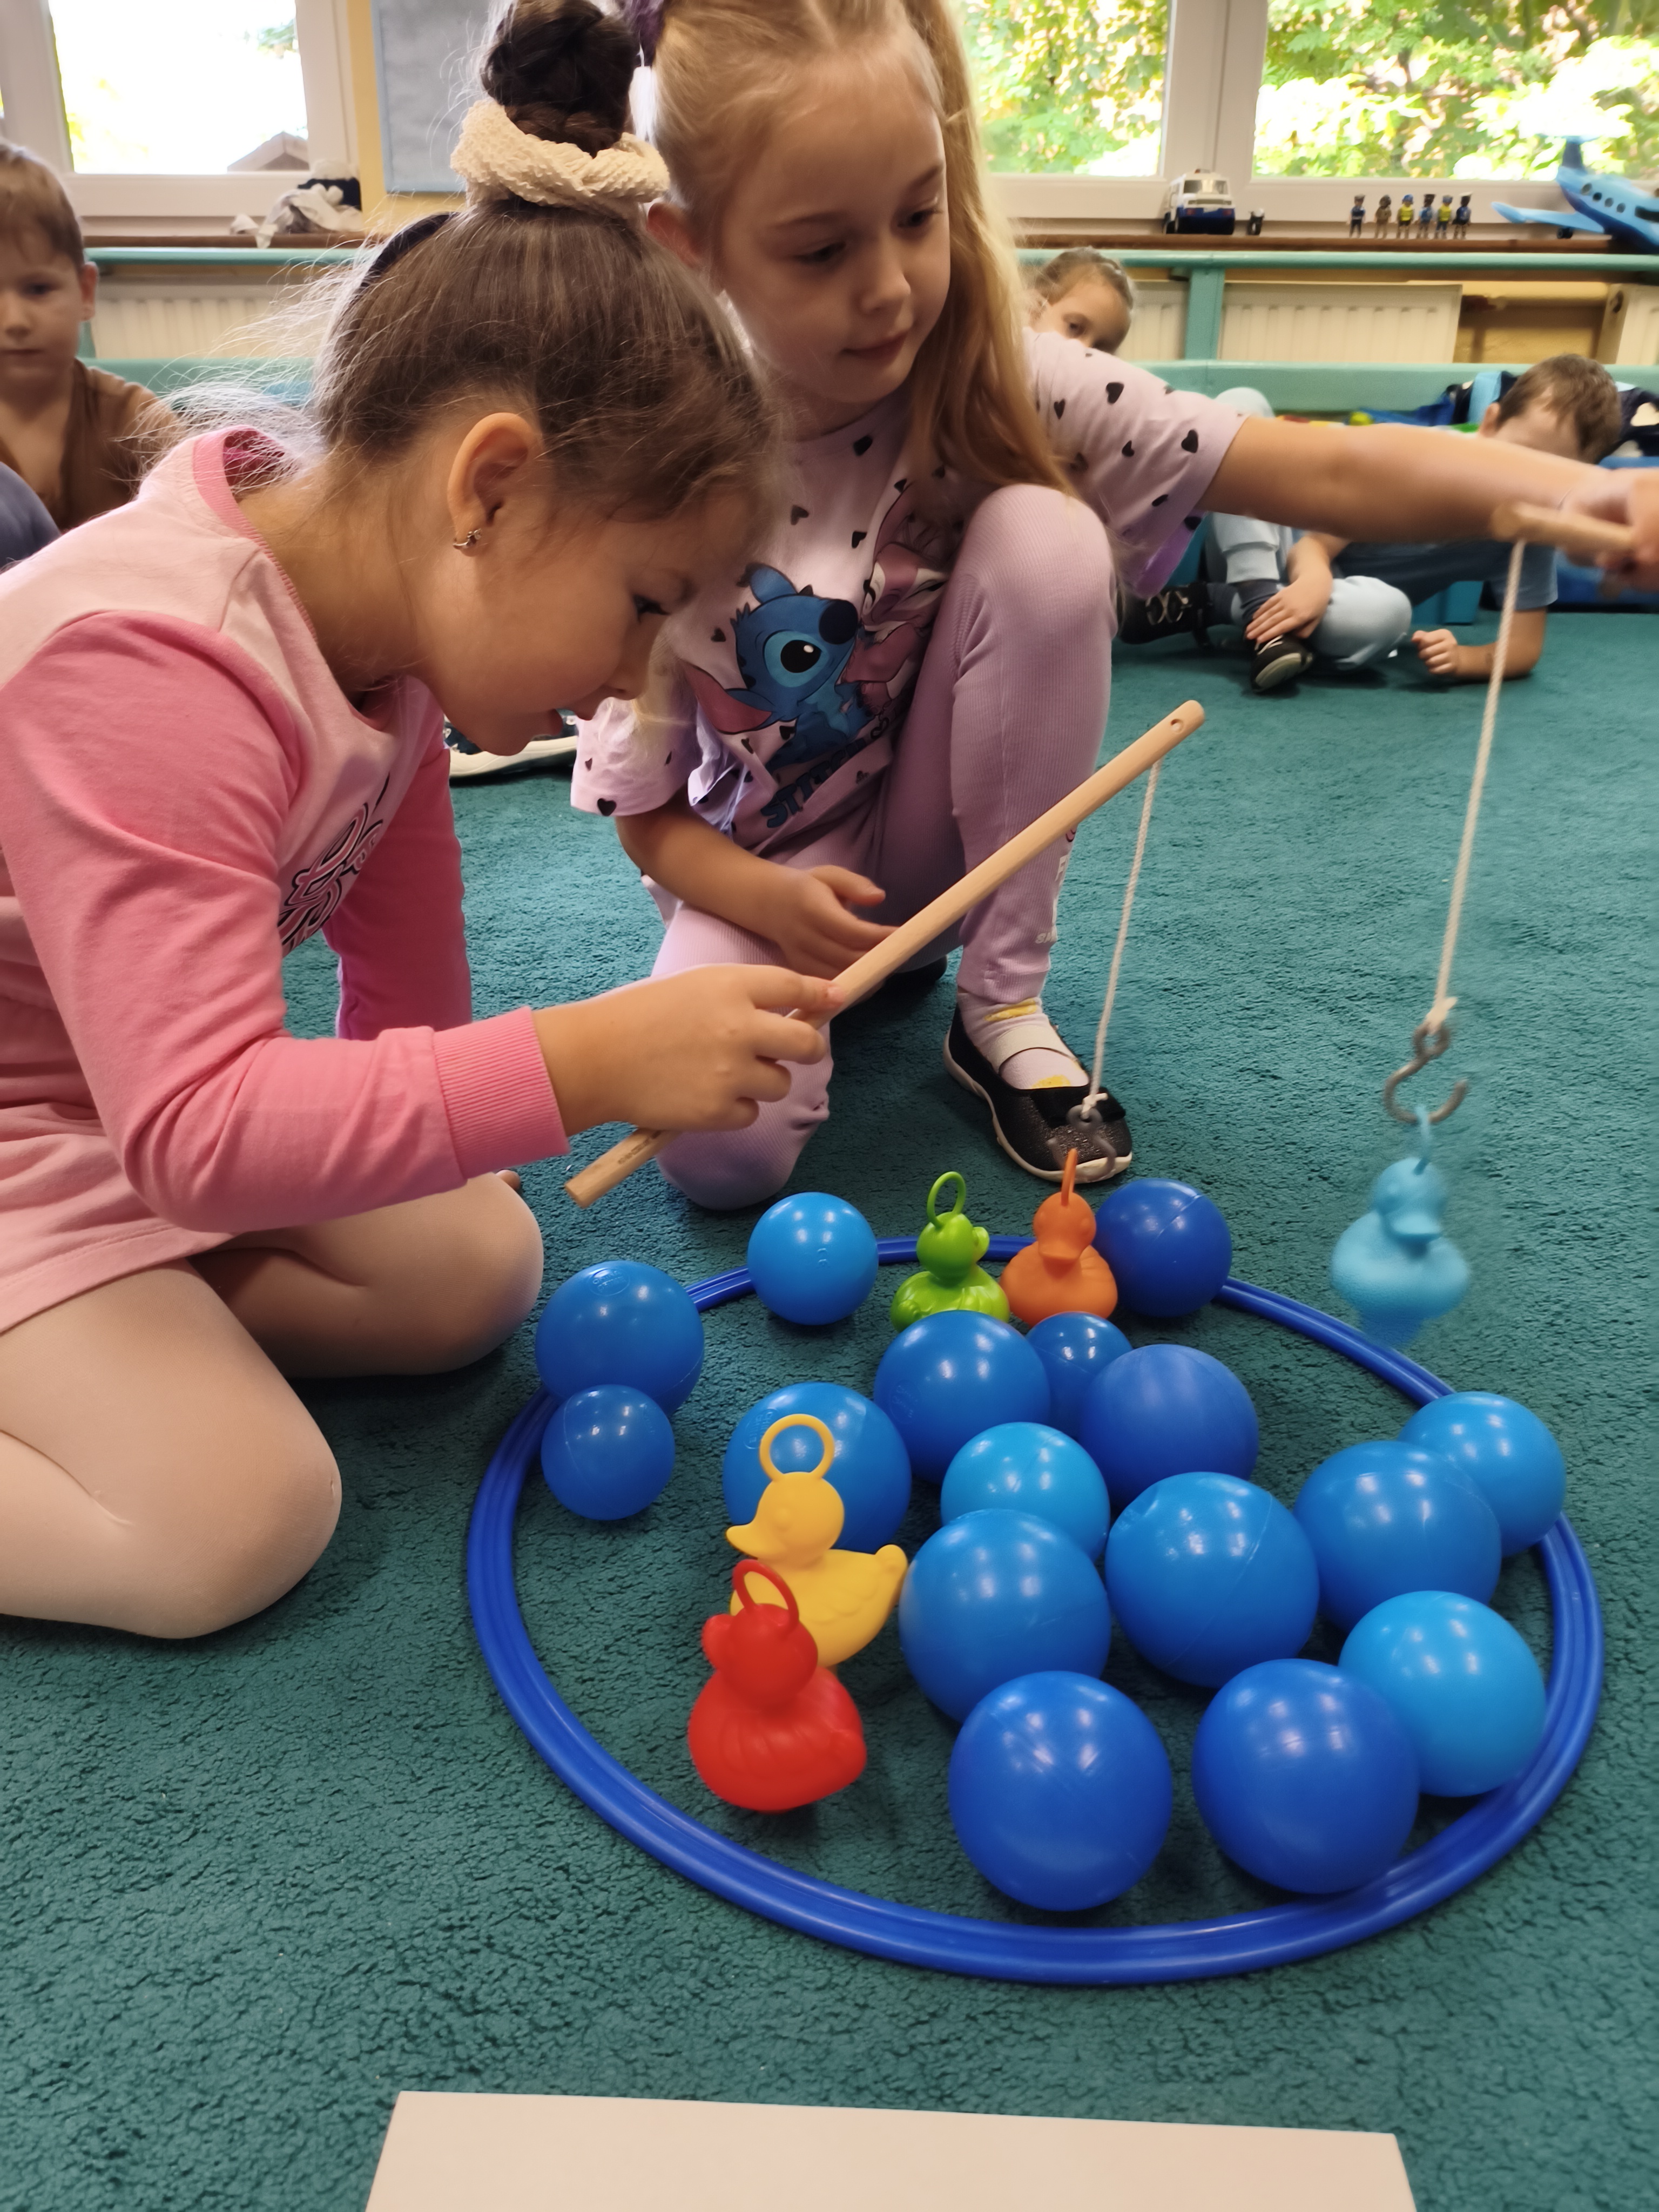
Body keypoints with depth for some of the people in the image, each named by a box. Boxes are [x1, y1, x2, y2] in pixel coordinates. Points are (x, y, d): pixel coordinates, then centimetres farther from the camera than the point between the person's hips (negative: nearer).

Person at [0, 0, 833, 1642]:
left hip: (143, 1104, 8)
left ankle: (132, 1311, 2)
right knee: (234, 1524, -20)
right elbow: (197, 1129, -38)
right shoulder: (150, 667, -33)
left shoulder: (387, 618, -6)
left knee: (476, 1273, -1)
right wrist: (583, 1062, -43)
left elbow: (408, 976, 5)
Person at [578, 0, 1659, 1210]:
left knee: (1042, 538, -27)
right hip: (762, 867, -1)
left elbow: (1330, 472, -28)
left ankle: (1004, 1009, -12)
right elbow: (647, 814, -11)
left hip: (943, 834, 2)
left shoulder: (998, 388, -18)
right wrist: (772, 902, -31)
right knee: (721, 1141, -30)